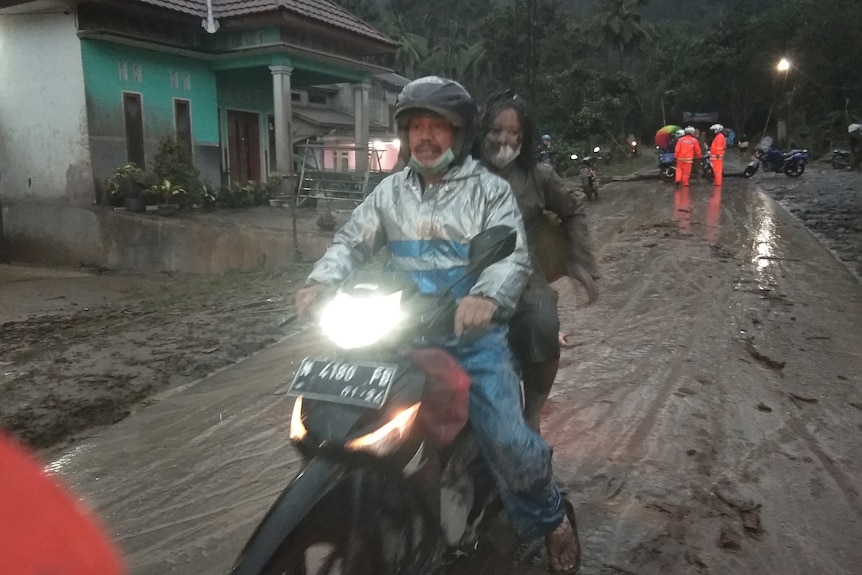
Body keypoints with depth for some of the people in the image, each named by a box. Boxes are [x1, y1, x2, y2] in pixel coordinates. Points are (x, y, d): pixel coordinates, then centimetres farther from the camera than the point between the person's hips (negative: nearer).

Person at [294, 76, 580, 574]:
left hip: (474, 334, -3)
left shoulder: (490, 189, 3)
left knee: (507, 441, -16)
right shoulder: (390, 191, 14)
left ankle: (550, 516, 16)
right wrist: (322, 282, -14)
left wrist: (487, 296, -33)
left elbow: (514, 254, -10)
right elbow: (352, 242, 8)